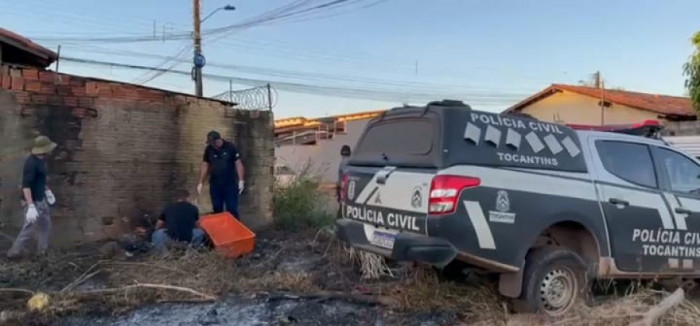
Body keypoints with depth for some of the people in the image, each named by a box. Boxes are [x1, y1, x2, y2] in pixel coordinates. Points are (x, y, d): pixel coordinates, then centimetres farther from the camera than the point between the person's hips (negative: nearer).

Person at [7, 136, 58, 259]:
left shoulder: (41, 159, 2)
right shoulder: (32, 163, -27)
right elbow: (26, 185, -30)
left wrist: (47, 190, 25)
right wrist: (31, 207, -33)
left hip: (40, 199, 10)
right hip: (33, 201, -10)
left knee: (45, 225, 19)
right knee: (30, 228, 5)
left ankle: (42, 250, 31)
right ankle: (15, 251, 21)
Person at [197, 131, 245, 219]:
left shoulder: (230, 147, -8)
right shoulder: (209, 149, 3)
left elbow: (238, 163, -6)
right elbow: (205, 165, 9)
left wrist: (241, 180, -11)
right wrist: (201, 182, 6)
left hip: (230, 184, -4)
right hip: (214, 184, 4)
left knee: (232, 209, -3)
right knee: (217, 209, 9)